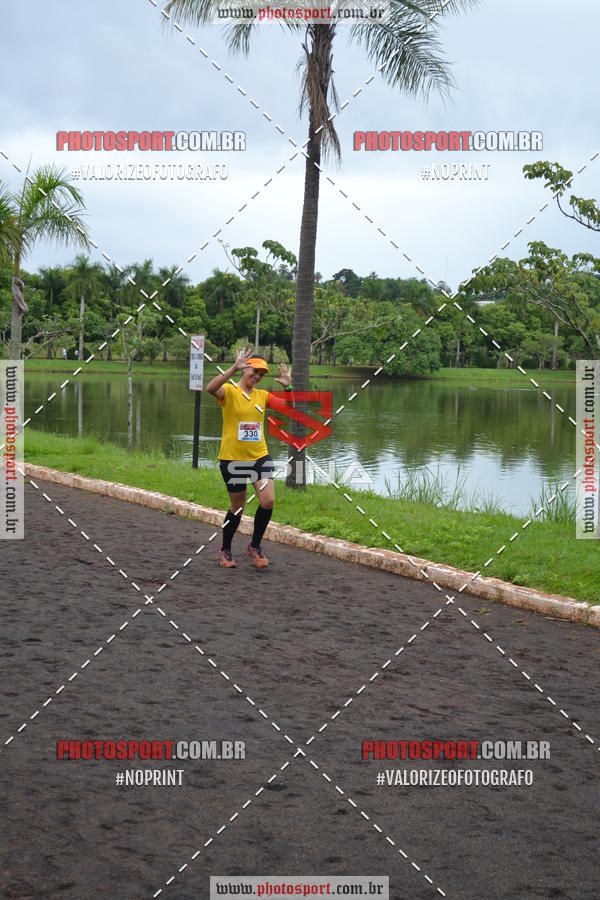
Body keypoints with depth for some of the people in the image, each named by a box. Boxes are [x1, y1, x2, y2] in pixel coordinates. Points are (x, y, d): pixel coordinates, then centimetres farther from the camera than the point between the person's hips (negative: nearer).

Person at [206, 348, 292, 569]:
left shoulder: (263, 395, 8)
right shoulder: (229, 391, -7)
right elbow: (210, 388, -30)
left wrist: (288, 387, -10)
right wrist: (234, 368, -36)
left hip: (260, 456, 4)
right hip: (233, 458, -4)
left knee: (268, 501, -13)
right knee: (237, 508, 6)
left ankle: (255, 546, 10)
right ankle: (225, 550, 30)